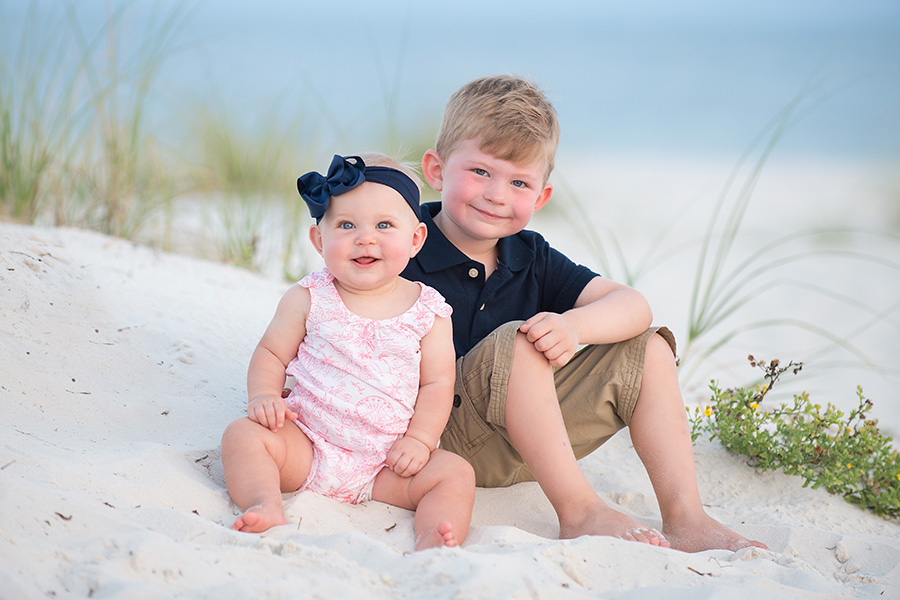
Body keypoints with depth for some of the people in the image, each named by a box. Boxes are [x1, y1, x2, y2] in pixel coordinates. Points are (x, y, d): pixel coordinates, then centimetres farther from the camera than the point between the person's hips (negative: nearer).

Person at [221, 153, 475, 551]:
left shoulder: (428, 312, 1)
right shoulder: (308, 299, 1)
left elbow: (437, 383, 2)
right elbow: (271, 353, 8)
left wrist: (420, 439, -12)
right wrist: (264, 395, -12)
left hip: (386, 464, 0)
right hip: (307, 449, 0)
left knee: (456, 474, -20)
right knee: (243, 434, -21)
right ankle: (266, 504, -38)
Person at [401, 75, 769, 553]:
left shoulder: (531, 258, 3)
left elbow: (633, 306, -6)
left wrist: (574, 324, -27)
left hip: (521, 451, 6)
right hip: (447, 448, -6)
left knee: (647, 349, -2)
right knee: (513, 342, -32)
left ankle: (685, 518, -8)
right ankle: (579, 510, -30)